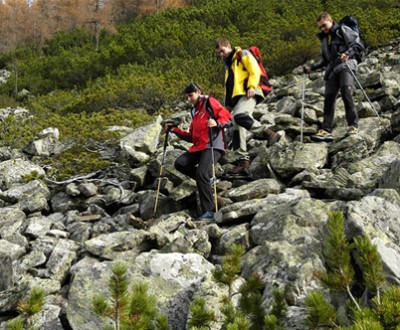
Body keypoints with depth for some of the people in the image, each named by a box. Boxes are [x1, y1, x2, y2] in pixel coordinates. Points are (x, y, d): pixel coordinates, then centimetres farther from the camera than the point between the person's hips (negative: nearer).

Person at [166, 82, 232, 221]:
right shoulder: (194, 111, 25)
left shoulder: (209, 102, 2)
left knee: (201, 173, -24)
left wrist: (217, 123, -26)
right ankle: (207, 179, 1)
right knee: (180, 163, -7)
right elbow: (191, 136, 23)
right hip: (198, 146, 8)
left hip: (213, 145, -8)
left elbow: (227, 117, -7)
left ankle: (209, 212, -24)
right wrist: (175, 130, 14)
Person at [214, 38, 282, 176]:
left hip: (248, 94, -9)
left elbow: (255, 71, -8)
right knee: (237, 130, 0)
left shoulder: (243, 54, 3)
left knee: (239, 116, -34)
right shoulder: (228, 63, 28)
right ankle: (243, 160, 1)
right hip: (237, 97, 9)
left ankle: (268, 133, -25)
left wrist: (251, 86, -18)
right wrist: (229, 102, 24)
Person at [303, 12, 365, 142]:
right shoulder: (324, 38, 27)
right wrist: (311, 68, 21)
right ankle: (326, 130, -5)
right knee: (329, 98, -3)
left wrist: (347, 54, -18)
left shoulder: (343, 30, 7)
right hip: (331, 69, 6)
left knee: (346, 91, -25)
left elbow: (359, 45, -2)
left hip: (346, 65, -6)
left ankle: (353, 125, -23)